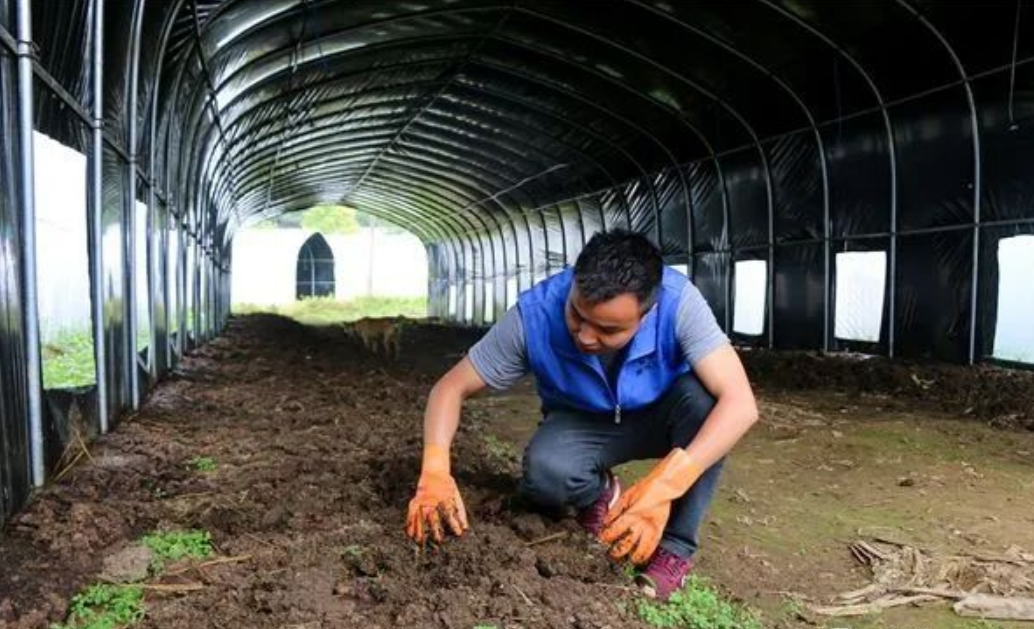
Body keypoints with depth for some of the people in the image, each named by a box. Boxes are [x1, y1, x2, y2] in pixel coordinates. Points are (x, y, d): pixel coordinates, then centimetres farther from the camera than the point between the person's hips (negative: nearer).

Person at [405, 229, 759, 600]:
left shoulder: (677, 301, -33)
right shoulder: (534, 315, -30)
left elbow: (740, 403, -39)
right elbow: (451, 388, -22)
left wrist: (663, 485, -51)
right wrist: (435, 471, -40)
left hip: (657, 417, 0)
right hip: (581, 425, 0)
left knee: (702, 395, -33)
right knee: (545, 472, -33)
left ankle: (677, 546, -16)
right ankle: (600, 494, 3)